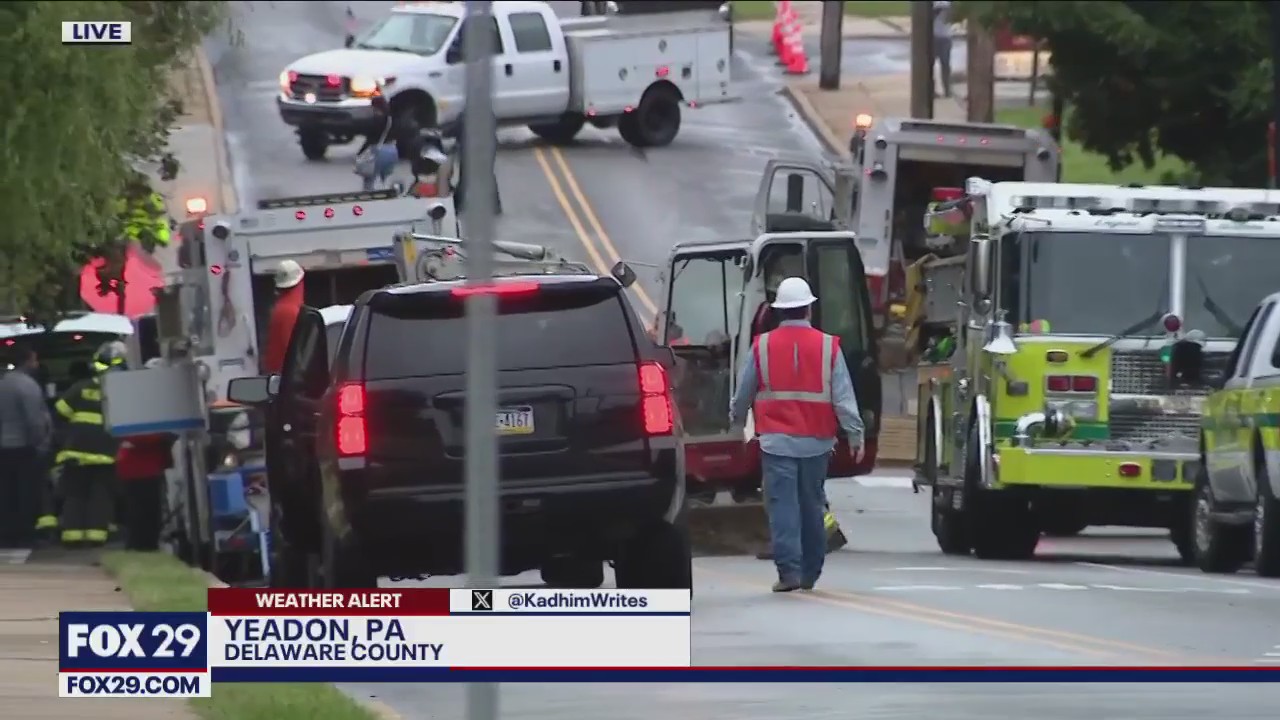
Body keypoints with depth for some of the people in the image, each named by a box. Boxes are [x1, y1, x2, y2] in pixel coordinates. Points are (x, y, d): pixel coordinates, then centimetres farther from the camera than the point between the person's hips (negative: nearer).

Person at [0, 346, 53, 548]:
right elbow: (34, 420, -19)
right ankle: (25, 536, -6)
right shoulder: (27, 384, -15)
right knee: (28, 494, -4)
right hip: (25, 448, -8)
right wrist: (41, 444, -9)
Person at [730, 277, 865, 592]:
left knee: (783, 506, -4)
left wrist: (737, 420, 29)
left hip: (777, 441, -1)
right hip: (816, 441, 1)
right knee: (812, 506, 12)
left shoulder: (763, 346, -2)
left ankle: (789, 570, -16)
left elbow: (743, 392, 10)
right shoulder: (827, 347, -2)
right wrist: (855, 435, 1)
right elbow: (843, 396, -4)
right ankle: (810, 572, 18)